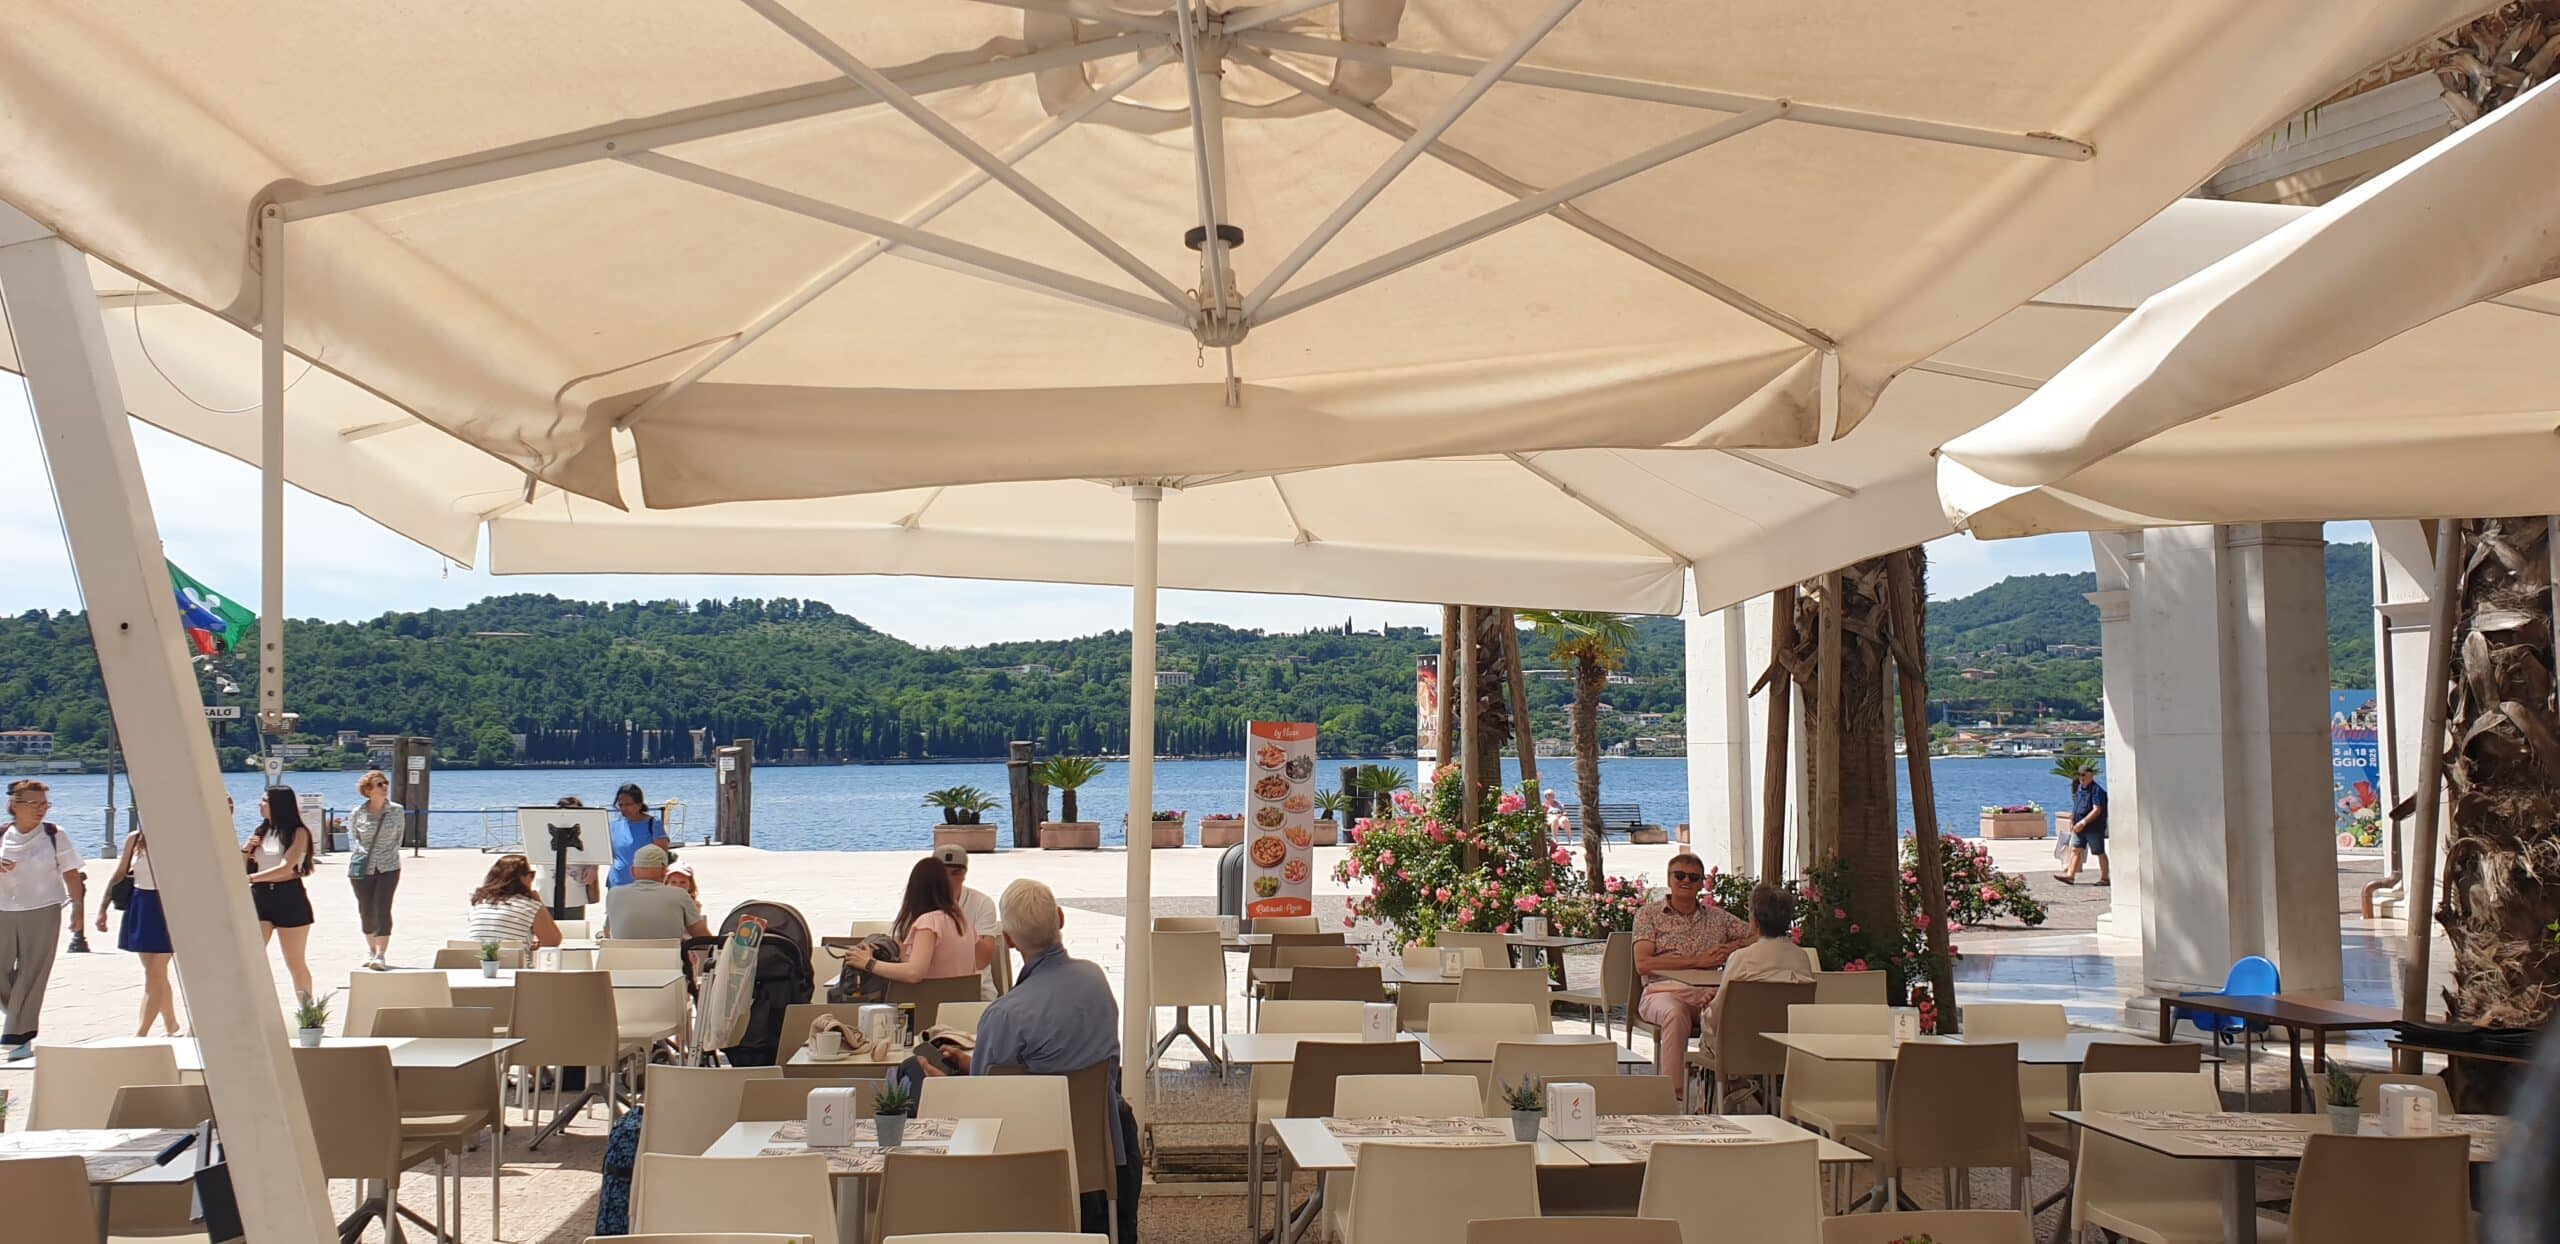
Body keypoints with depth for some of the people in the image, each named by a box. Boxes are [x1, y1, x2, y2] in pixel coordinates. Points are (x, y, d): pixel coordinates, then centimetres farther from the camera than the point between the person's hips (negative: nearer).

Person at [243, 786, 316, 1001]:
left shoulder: (298, 832, -6)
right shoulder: (260, 831, 10)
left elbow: (286, 868, -19)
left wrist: (250, 878, -25)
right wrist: (246, 851, -4)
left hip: (289, 898, -4)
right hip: (260, 897, 5)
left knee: (295, 963, 5)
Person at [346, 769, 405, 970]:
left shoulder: (397, 811, 2)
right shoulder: (358, 813, 0)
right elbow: (352, 838, 8)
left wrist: (390, 853, -1)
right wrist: (361, 851, -5)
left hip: (388, 867, -1)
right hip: (362, 867, 1)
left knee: (382, 909, -12)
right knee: (365, 910, 9)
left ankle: (381, 955, -14)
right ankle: (371, 948, 32)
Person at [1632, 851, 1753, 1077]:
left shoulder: (1718, 917, 21)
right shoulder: (1649, 914, 11)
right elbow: (1642, 964, -4)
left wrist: (1736, 946, -2)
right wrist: (1697, 961, -9)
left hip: (1707, 993, 2)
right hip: (1664, 991, -2)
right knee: (1675, 1013, -38)